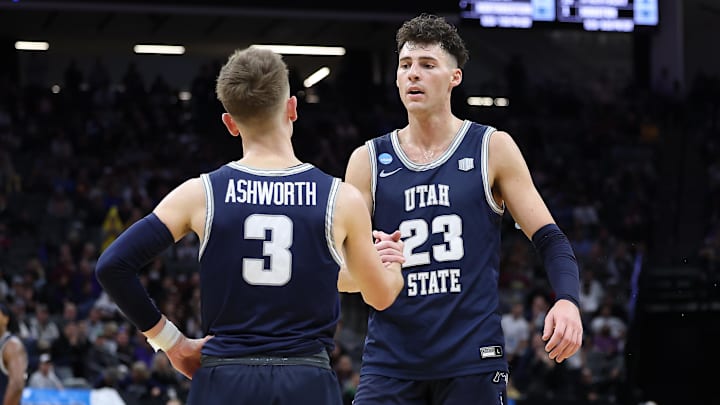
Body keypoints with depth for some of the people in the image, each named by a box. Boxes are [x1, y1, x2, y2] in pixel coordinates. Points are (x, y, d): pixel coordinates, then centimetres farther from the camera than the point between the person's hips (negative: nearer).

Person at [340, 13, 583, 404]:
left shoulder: (492, 148, 3)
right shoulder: (368, 160, 7)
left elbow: (549, 240, 1)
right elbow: (340, 276, 5)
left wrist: (567, 300, -19)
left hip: (472, 361, -1)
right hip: (389, 361, 1)